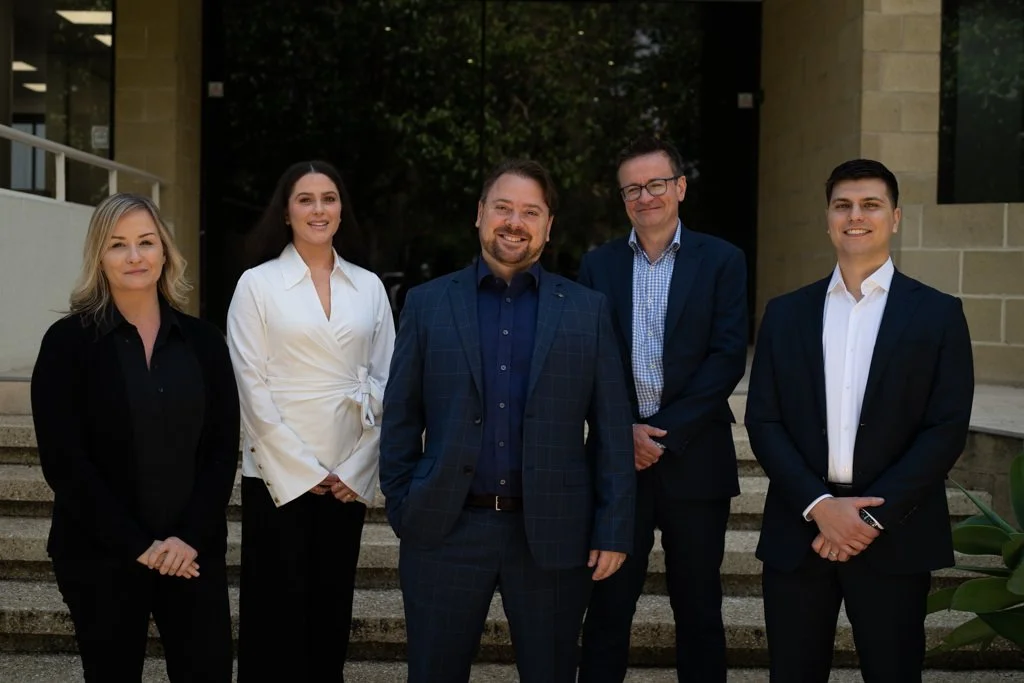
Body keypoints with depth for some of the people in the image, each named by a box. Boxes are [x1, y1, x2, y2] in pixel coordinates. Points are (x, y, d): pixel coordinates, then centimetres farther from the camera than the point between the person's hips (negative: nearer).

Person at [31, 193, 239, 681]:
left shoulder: (202, 340, 5)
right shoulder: (68, 341, -3)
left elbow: (223, 447, 2)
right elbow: (63, 460, -8)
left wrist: (190, 536, -10)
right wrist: (136, 544, -12)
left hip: (193, 551, 2)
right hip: (99, 554, -2)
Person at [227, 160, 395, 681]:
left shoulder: (369, 287, 7)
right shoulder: (257, 284, -1)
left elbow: (384, 382, 6)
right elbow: (253, 388, -6)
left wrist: (357, 468, -2)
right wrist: (303, 471, -9)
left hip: (349, 475, 3)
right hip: (279, 474, -3)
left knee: (332, 606, 9)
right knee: (278, 610, 2)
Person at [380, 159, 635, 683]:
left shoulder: (587, 310, 4)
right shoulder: (427, 303, 4)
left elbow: (611, 428, 2)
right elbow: (400, 418, 6)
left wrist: (614, 529, -2)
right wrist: (401, 509, 1)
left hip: (552, 533, 0)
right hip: (445, 530, 0)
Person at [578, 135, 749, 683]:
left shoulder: (722, 261, 2)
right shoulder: (598, 264, 8)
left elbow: (728, 356, -6)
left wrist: (665, 432, -12)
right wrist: (623, 430, -10)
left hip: (694, 458, -1)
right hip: (617, 457, 1)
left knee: (698, 607, 9)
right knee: (608, 605, 7)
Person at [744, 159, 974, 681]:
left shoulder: (938, 314, 2)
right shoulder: (785, 314, 8)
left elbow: (947, 429, -5)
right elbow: (763, 422, 3)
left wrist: (875, 514, -13)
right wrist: (818, 504, -11)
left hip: (895, 536, -2)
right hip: (798, 528, 2)